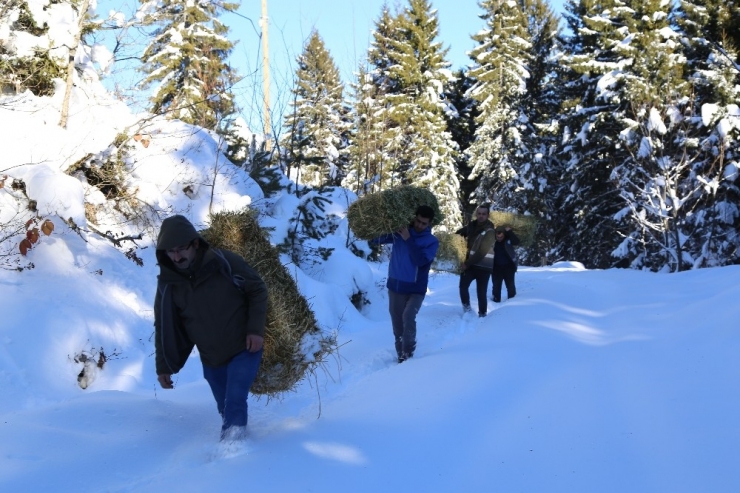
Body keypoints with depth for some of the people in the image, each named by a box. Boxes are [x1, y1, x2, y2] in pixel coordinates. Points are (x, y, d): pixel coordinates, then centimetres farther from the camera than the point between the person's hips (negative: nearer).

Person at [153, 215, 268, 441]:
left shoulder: (224, 263, -19)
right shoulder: (168, 284, -9)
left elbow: (258, 290, -10)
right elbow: (165, 328, 0)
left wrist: (256, 329, -17)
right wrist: (164, 366, 0)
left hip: (244, 348, -4)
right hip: (211, 359, 4)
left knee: (234, 402, -18)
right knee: (225, 407, 16)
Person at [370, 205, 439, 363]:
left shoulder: (432, 241, -6)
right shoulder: (399, 231, -1)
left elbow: (420, 260, -22)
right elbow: (374, 240, -1)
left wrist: (409, 240, -23)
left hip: (416, 289, -3)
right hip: (395, 286, 3)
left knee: (408, 317, -23)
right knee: (397, 322, 7)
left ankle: (407, 353, -9)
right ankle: (402, 355, 20)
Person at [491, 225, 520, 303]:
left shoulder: (508, 239, -8)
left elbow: (517, 241, -24)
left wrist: (509, 231, -30)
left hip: (508, 267, -1)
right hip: (496, 268, 1)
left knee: (510, 286, 7)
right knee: (496, 286, 6)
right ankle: (496, 302, 13)